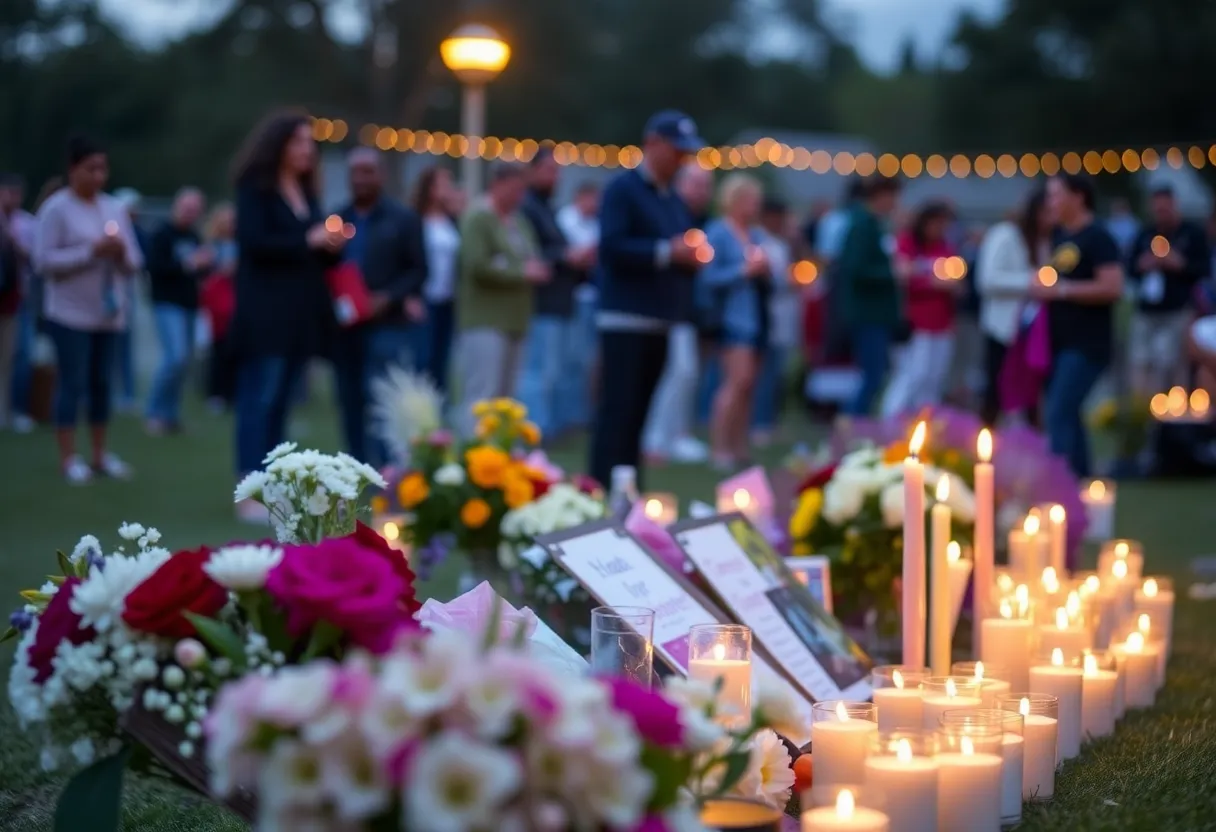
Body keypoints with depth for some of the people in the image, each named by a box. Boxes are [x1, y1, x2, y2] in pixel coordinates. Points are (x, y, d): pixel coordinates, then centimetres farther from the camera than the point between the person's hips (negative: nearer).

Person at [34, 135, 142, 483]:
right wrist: (91, 251, -19)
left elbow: (133, 264, 13)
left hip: (109, 313, 5)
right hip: (70, 313, -5)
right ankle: (68, 458, 0)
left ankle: (101, 454, 16)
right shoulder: (56, 209, -6)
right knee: (72, 383, -5)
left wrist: (121, 252, -10)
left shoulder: (115, 208, 10)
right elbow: (43, 261, -13)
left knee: (102, 383, 8)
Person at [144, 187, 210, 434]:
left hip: (188, 305, 7)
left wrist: (205, 264, 2)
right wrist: (187, 265, -20)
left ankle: (171, 414, 16)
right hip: (168, 305, -7)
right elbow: (154, 266, -19)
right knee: (176, 357, -19)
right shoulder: (162, 235, -8)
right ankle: (155, 411, -7)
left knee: (183, 362, 7)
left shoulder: (194, 237, 14)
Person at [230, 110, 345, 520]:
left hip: (301, 315, 7)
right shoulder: (255, 189, -4)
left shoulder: (306, 192, 18)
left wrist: (331, 245, 0)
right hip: (265, 315, -7)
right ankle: (250, 494, -9)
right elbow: (253, 242, -16)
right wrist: (307, 240, -16)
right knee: (259, 401, -8)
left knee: (281, 403, 8)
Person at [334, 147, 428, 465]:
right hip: (346, 327, 4)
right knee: (352, 406, 6)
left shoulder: (404, 219, 2)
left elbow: (418, 270, -2)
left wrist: (387, 299, -15)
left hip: (388, 326, -4)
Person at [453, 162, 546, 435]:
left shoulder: (519, 222, 18)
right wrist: (521, 273, -12)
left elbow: (532, 260, 25)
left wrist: (538, 270, 1)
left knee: (503, 399, 9)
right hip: (484, 322, -9)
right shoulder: (478, 219, -7)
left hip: (513, 323, 9)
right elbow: (477, 266, -18)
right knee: (481, 398, -14)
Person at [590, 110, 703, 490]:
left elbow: (679, 254, 22)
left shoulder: (675, 201, 19)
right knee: (616, 412, -9)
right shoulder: (622, 189, -6)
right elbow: (612, 247, -16)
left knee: (637, 413, 8)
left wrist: (691, 258, -1)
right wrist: (666, 252, -19)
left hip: (660, 322, 8)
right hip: (625, 319, -8)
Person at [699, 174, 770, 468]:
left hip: (756, 317, 7)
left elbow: (767, 284, 18)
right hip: (732, 317, -7)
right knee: (739, 380, -16)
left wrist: (765, 272, -4)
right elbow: (708, 277, -13)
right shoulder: (717, 232, -6)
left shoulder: (757, 235, 14)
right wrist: (744, 270, -15)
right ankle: (718, 449, -11)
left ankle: (739, 449, 12)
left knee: (747, 385, 7)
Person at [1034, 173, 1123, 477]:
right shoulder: (1060, 237, 13)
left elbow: (1113, 288, -22)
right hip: (1061, 342, 9)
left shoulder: (1097, 239, -12)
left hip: (1087, 345, -9)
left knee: (1058, 414, -15)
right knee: (1068, 415, 11)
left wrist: (1061, 290, -21)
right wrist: (1043, 289, 6)